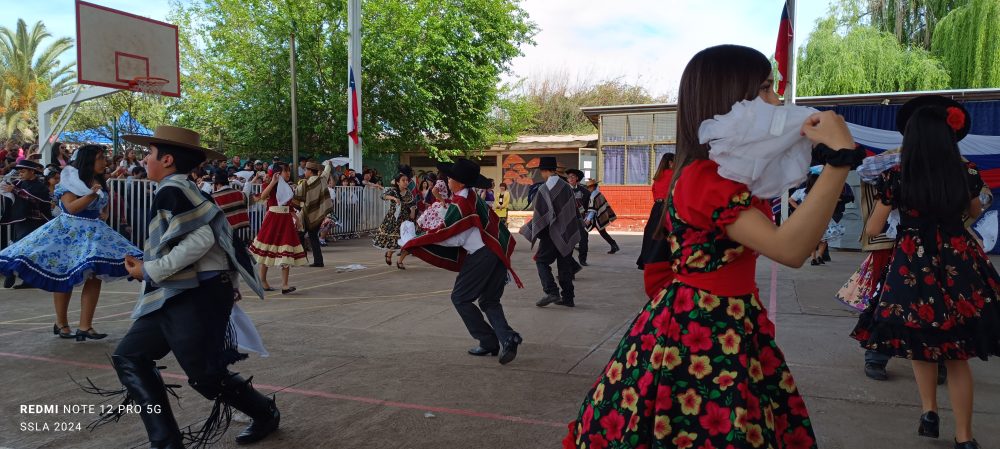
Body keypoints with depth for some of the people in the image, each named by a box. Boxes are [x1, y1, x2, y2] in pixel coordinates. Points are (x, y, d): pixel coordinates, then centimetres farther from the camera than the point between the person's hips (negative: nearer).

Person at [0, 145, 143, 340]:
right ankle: (61, 323, 20)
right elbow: (71, 207, -20)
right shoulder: (70, 181, -10)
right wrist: (92, 194, -28)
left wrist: (104, 213, 8)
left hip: (94, 232, 6)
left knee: (94, 277, -3)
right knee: (64, 278, 5)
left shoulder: (100, 182, 9)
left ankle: (85, 326, -1)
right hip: (69, 232, -6)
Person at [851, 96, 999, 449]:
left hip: (914, 265, -2)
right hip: (960, 263, 2)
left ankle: (929, 412, 18)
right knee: (958, 356, 10)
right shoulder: (966, 171, -3)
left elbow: (872, 230, -1)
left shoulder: (896, 177, -10)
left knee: (920, 343, 20)